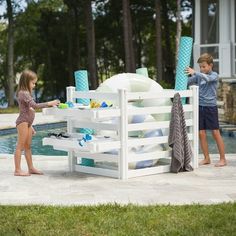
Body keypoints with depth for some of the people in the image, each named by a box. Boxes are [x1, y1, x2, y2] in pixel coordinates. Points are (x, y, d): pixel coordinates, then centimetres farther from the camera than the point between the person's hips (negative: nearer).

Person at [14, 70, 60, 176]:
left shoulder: (26, 93, 18)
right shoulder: (23, 93, -14)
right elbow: (34, 105, -26)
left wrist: (30, 126, 22)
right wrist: (49, 103, -24)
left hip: (27, 122, 10)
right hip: (22, 122, -10)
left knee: (28, 146, 13)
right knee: (20, 146, -7)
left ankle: (31, 168, 19)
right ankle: (17, 170, -5)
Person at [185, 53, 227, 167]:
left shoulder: (214, 75, -4)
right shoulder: (198, 76, 10)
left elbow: (207, 78, -25)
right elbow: (186, 82, 10)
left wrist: (194, 72, -35)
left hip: (211, 107, -4)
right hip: (200, 107, 4)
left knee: (216, 133, -2)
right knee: (201, 134, 3)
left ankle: (223, 159, 6)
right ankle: (207, 158, 14)